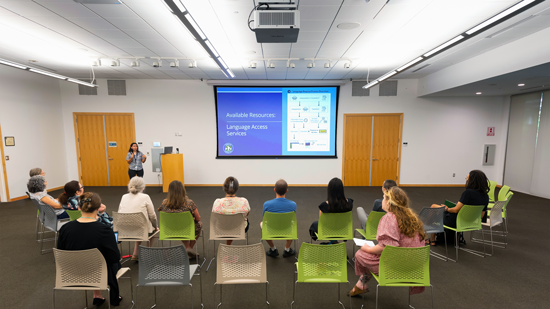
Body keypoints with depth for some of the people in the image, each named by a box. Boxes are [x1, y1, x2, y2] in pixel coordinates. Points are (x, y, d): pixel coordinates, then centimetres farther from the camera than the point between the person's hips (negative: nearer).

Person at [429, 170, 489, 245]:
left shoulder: (468, 192, -27)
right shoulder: (485, 196, -3)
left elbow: (456, 210, -23)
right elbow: (481, 216, 6)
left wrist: (446, 209, -3)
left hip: (455, 222, -8)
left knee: (433, 206, 15)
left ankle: (432, 240, 22)